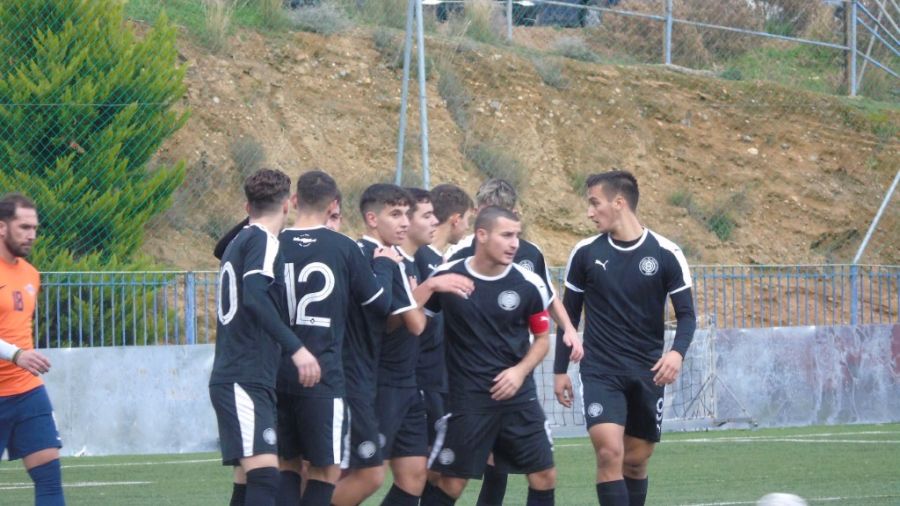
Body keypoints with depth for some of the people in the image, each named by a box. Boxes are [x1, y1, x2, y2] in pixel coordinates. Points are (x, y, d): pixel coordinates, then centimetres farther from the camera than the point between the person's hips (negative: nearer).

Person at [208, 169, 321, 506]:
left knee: (248, 478, 12)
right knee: (264, 473, -21)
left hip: (234, 378, 10)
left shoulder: (238, 242, 20)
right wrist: (296, 348, -26)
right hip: (245, 380, -10)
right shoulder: (263, 241, -8)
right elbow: (254, 298, -23)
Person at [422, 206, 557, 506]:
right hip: (467, 399, -3)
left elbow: (542, 338, 9)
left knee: (544, 475, 1)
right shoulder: (446, 277, -7)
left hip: (518, 395, 3)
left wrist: (521, 370, -7)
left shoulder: (529, 284, -3)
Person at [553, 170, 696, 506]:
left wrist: (677, 352, -21)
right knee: (609, 452, -18)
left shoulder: (666, 254, -4)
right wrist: (560, 370, 9)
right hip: (600, 372, -1)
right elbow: (569, 314, 10)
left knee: (636, 460, 8)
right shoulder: (585, 253, 1)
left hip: (648, 373, 1)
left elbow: (686, 314, -2)